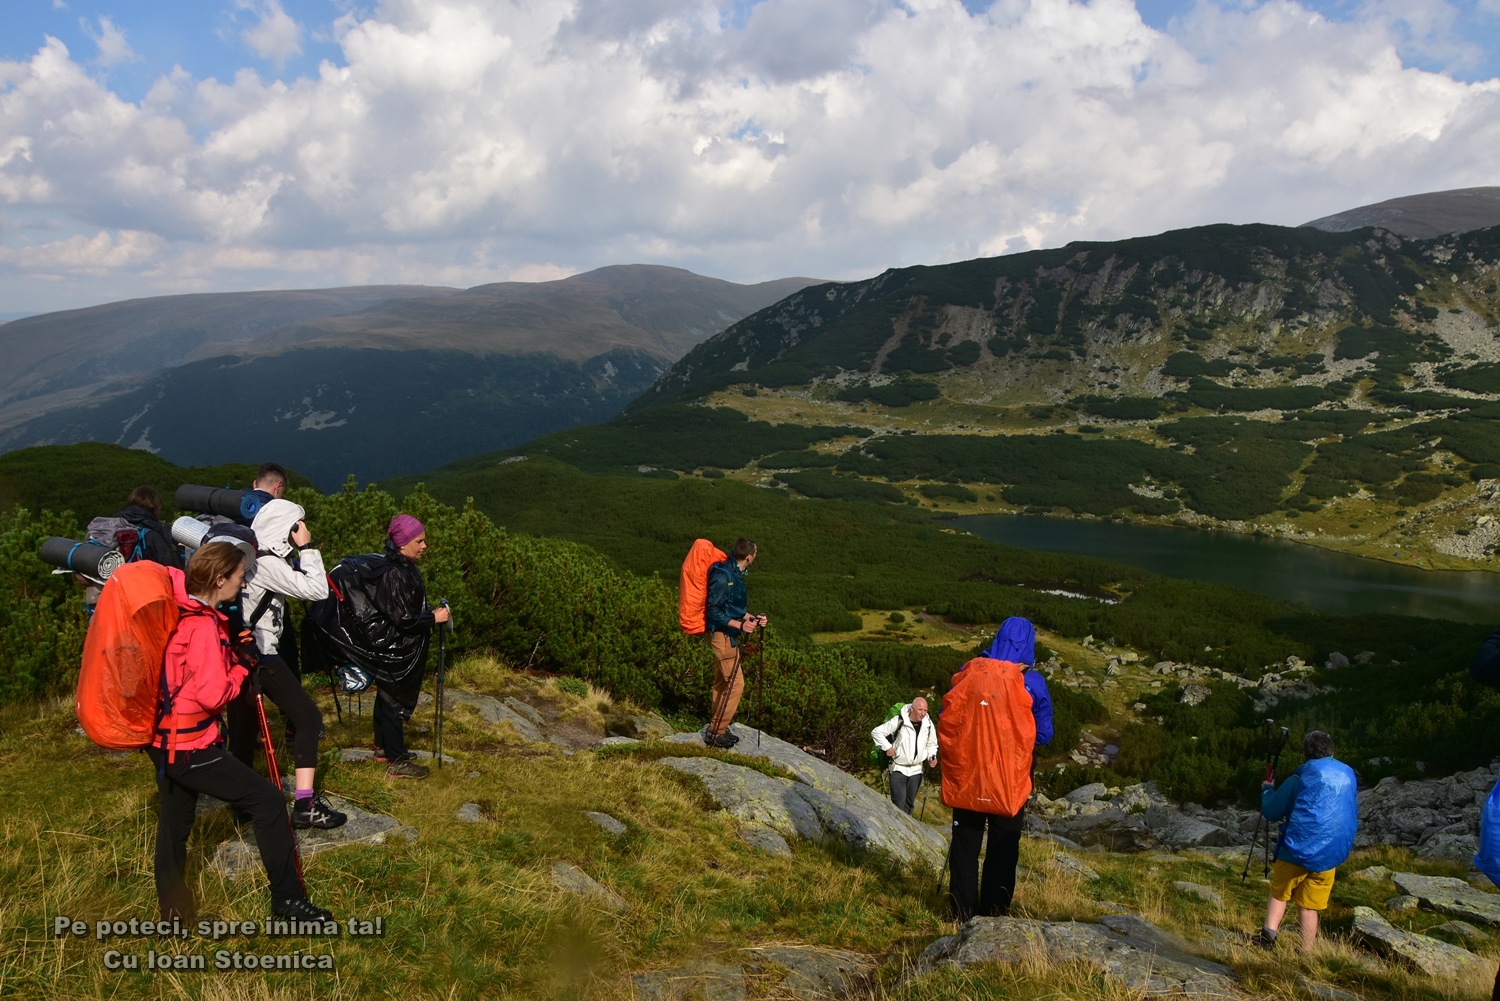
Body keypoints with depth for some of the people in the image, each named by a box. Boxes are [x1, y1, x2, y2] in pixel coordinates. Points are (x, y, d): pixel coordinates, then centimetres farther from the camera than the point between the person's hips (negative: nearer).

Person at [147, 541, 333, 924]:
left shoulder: (176, 611, 4)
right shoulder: (204, 626, -21)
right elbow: (213, 694, -24)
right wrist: (241, 667, -6)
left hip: (162, 739, 10)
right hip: (191, 745, -10)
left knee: (175, 816, 20)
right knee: (269, 801, -4)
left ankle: (173, 908, 34)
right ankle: (287, 898, 3)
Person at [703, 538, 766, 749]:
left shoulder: (735, 574, 8)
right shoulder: (723, 576, -22)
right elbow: (713, 611, -22)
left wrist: (752, 618, 3)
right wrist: (739, 625, -28)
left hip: (729, 635, 10)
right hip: (722, 634, -10)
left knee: (722, 682, 15)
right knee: (735, 683, -7)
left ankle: (717, 727, 24)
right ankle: (716, 732, -1)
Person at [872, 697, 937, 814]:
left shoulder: (928, 725, -2)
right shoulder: (898, 721, -17)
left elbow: (932, 744, 16)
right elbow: (876, 732, -10)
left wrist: (931, 757, -2)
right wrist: (887, 747, -15)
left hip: (916, 769, 5)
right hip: (898, 769, -5)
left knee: (909, 803, 14)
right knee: (899, 804, -15)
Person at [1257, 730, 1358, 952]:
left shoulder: (1299, 780, -8)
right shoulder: (1349, 777, 6)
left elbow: (1270, 812, -4)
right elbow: (1353, 818, 21)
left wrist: (1267, 790, 13)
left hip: (1296, 850, -3)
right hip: (1328, 857, 3)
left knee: (1279, 894, 14)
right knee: (1309, 907, 10)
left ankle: (1269, 932, -6)